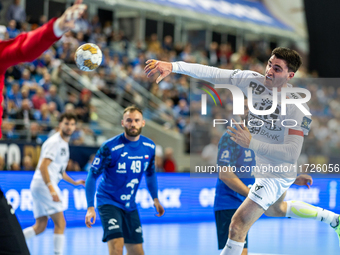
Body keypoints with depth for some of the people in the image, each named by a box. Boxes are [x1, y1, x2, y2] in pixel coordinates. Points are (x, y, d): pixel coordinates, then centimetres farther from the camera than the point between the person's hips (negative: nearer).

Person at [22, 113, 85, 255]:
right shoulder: (54, 142, -12)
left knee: (40, 227, 9)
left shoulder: (64, 144, 19)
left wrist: (74, 182, 25)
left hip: (40, 186, 10)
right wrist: (51, 188, -29)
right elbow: (43, 166, -21)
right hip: (44, 184, -10)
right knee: (60, 223, -9)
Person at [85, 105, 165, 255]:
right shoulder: (110, 147, -17)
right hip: (108, 202, -6)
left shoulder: (150, 147, -2)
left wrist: (155, 199, 8)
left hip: (130, 206, 6)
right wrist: (90, 207, -20)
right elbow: (92, 176, -13)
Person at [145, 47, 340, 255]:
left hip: (276, 176, -9)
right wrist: (173, 66, -29)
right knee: (275, 209, 35)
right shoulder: (253, 80, -11)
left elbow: (292, 153, -33)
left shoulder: (297, 107, -28)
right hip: (262, 167, 9)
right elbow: (212, 74, -17)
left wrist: (251, 143, -41)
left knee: (238, 225, -12)